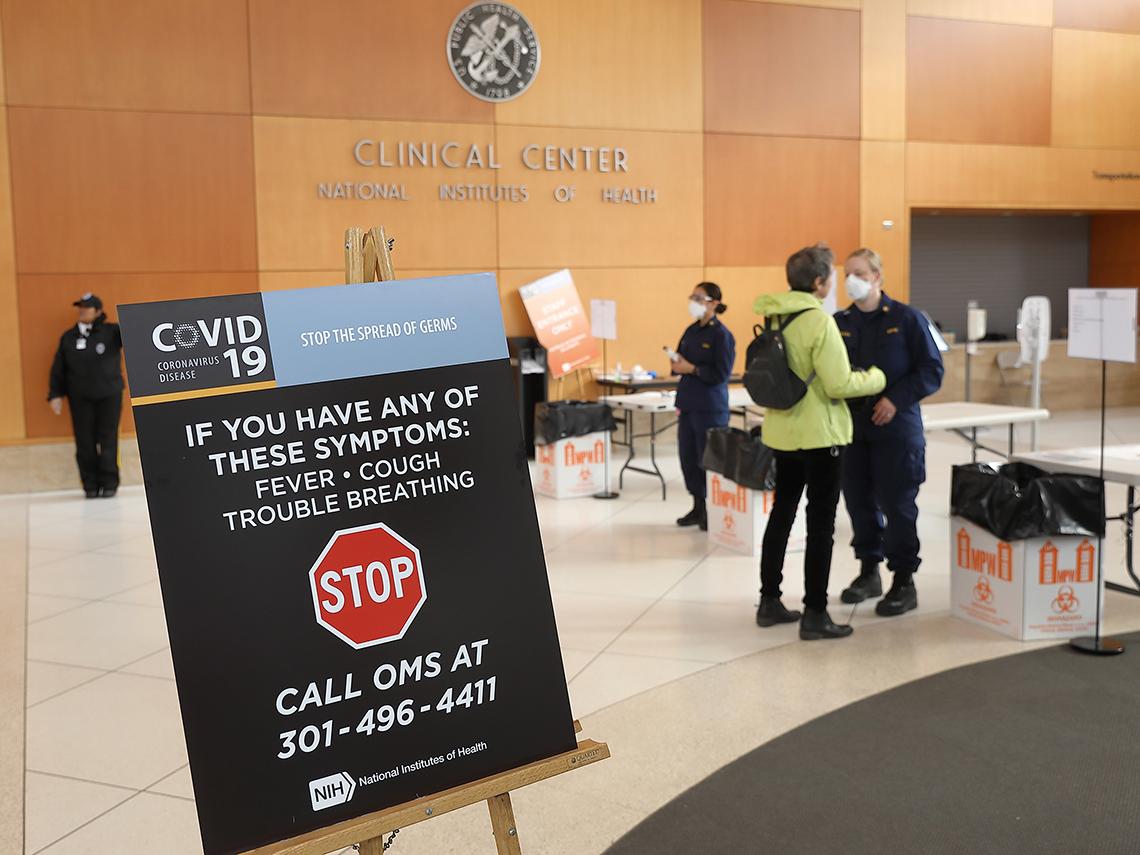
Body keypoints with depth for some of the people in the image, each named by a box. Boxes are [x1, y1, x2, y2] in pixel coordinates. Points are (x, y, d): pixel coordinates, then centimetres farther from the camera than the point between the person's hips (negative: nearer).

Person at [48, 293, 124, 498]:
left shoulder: (112, 332, -1)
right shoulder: (68, 337, 7)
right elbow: (58, 369, 9)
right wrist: (55, 394, 3)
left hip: (109, 396, -2)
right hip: (79, 398, 2)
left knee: (108, 440, 1)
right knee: (85, 442, 3)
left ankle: (109, 483, 10)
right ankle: (91, 485, 10)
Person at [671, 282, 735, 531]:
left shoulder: (721, 335, -9)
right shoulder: (691, 331, 12)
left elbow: (721, 374, -14)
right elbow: (680, 360, 18)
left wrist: (691, 369, -16)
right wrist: (677, 365, -4)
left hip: (710, 408, -7)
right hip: (688, 404, 7)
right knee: (687, 457, 9)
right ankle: (698, 506, 22)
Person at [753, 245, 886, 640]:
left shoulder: (774, 318, 5)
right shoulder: (819, 321, -18)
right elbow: (839, 384, -19)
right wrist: (876, 378, -3)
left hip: (783, 431, 8)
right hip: (819, 434, -8)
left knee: (782, 513, 17)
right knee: (821, 523, 0)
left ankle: (769, 601, 24)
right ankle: (814, 614, 4)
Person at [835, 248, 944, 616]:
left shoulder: (906, 318, -3)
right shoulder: (839, 322, 6)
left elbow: (932, 371, -4)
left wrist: (896, 399, -13)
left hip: (896, 429, -4)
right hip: (852, 428, 4)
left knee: (897, 505, -1)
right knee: (859, 502, 10)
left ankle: (904, 581, 11)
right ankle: (869, 572, 25)